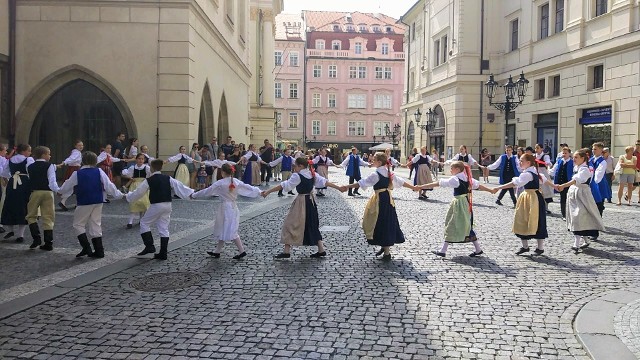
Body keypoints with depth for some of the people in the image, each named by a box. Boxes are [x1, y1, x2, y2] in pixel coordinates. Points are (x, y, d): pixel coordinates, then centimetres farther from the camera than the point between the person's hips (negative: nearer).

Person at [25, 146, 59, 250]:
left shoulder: (30, 167, 9)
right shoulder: (49, 166, -2)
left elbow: (30, 180, 13)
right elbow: (52, 181, -12)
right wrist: (57, 190, -14)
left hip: (35, 192, 2)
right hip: (47, 192, -2)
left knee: (31, 216, 14)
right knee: (48, 218, 3)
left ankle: (36, 238, -2)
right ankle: (48, 243, 3)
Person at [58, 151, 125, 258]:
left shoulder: (77, 174, -6)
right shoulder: (99, 172, -3)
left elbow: (65, 188, 5)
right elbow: (108, 185, -3)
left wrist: (60, 191, 26)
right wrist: (119, 194, 8)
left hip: (84, 203, -4)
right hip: (98, 202, 4)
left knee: (78, 224, 10)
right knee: (96, 225, 11)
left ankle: (86, 248, -3)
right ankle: (99, 251, 11)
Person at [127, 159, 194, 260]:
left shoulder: (149, 180, -6)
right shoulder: (168, 178, 6)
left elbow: (138, 192, 4)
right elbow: (179, 186, 1)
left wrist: (128, 196, 20)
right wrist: (191, 193, 0)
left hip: (156, 205, -5)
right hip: (168, 205, 5)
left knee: (144, 223, 13)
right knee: (164, 228, 11)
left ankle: (149, 246, 4)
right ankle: (163, 253, 12)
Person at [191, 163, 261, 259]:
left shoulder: (220, 184, -13)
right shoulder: (237, 182, 0)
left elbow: (206, 191, -5)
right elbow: (248, 188, 7)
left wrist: (194, 195, 7)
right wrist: (259, 191, 20)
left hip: (225, 207, -7)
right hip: (234, 207, 7)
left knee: (231, 231, 0)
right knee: (223, 230, 14)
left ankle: (242, 251, -1)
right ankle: (217, 251, 23)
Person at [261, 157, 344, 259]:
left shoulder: (297, 176, -15)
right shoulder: (313, 174, 4)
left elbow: (284, 185, -20)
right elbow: (324, 182, 6)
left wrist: (268, 191, -20)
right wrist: (339, 188, 14)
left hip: (301, 203, -7)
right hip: (311, 201, 7)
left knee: (291, 224, 1)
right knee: (312, 225, 17)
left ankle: (287, 251, 1)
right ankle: (321, 250, 18)